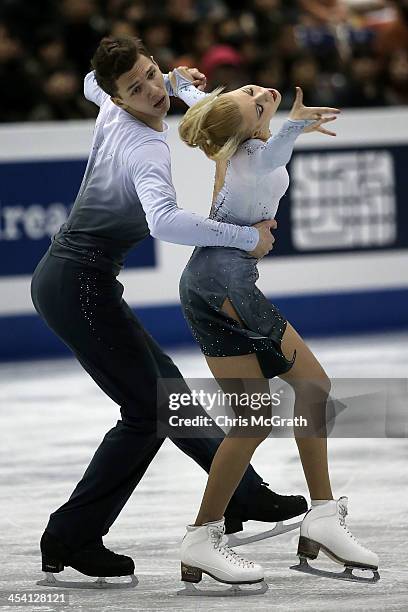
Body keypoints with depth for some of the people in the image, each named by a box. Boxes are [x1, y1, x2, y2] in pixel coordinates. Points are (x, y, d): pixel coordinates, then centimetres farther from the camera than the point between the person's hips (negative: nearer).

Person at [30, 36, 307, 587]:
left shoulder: (112, 111, 3)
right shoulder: (146, 149, -24)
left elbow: (91, 84, 32)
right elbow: (164, 221, -44)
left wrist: (172, 80, 21)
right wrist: (248, 237, -34)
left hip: (62, 277, 10)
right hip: (81, 287, -10)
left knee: (166, 388, 17)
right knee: (147, 411, -4)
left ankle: (243, 497, 29)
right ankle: (71, 539, -2)